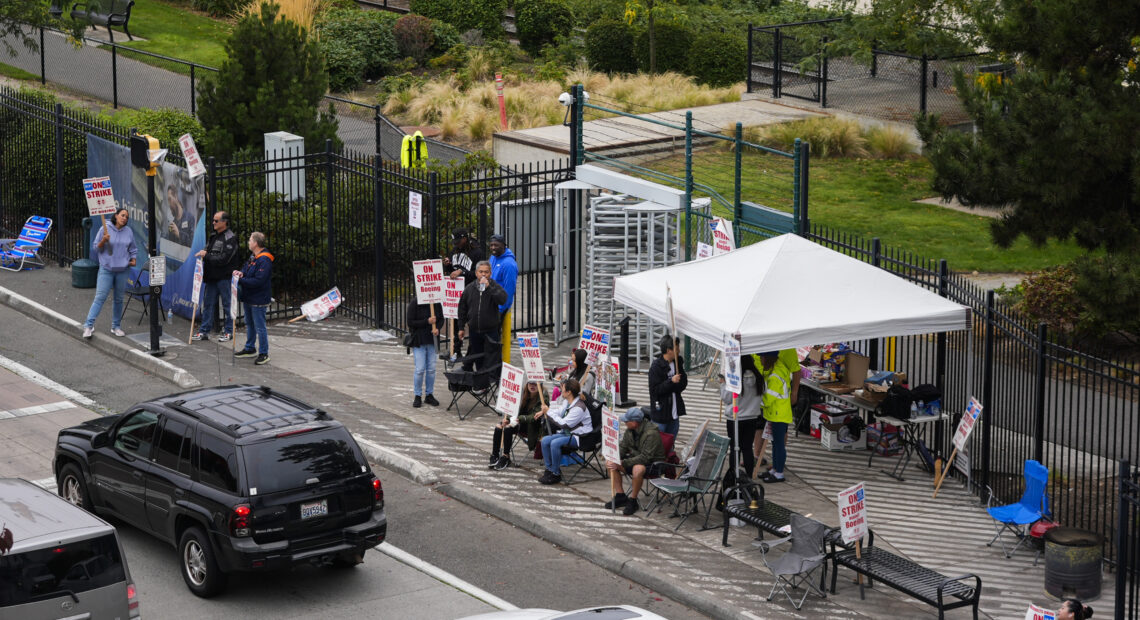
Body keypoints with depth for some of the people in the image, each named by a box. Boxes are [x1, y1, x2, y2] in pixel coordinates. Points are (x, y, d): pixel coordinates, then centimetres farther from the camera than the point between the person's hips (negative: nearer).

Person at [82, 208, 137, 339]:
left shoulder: (129, 232, 6)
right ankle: (89, 326, -10)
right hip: (106, 269, -3)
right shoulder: (105, 229, -3)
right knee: (100, 297, -10)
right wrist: (103, 241, -18)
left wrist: (133, 259, -1)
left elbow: (133, 249, 17)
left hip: (123, 270, 3)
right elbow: (95, 248, 0)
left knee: (119, 299, 9)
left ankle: (116, 326, 19)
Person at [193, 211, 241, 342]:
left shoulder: (231, 239, -11)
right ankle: (204, 331, 14)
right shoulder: (213, 236, 15)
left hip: (224, 277, -8)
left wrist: (206, 256, -14)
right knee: (208, 303, 9)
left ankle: (228, 331, 8)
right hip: (211, 277, 8)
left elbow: (223, 259, -18)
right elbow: (207, 251, 24)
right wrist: (202, 254, 2)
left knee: (227, 305, 1)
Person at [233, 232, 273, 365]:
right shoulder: (253, 257, 9)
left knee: (260, 327, -5)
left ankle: (264, 354, 1)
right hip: (248, 298, 10)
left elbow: (258, 281, -27)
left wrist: (241, 281, -21)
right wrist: (241, 273, -3)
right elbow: (246, 269, 21)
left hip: (258, 300, -10)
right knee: (249, 324, 21)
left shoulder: (264, 260, -22)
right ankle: (249, 348, 35)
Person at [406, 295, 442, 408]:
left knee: (431, 369, 6)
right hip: (418, 341, -4)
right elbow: (410, 323, -11)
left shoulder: (436, 303, 2)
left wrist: (437, 329, -8)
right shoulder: (414, 303, -10)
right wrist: (427, 322, -19)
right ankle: (417, 396, 6)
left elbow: (441, 319, 13)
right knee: (420, 369, -7)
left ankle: (429, 394, 18)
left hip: (432, 340, 4)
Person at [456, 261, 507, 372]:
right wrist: (461, 327, 12)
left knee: (490, 361, -7)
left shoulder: (495, 287, -3)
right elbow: (462, 309, 13)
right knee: (478, 360, 13)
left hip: (490, 331, -4)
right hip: (474, 331, 4)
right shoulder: (469, 289, 6)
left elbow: (502, 299, -24)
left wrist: (489, 287, -27)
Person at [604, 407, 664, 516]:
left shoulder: (651, 433, -27)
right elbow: (622, 448, 5)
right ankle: (620, 496, 0)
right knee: (611, 464, -6)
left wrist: (622, 463, -33)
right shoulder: (630, 430, -3)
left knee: (638, 469, -39)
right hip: (636, 459, 8)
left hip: (653, 463, -8)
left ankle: (632, 501, -20)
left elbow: (645, 457, -31)